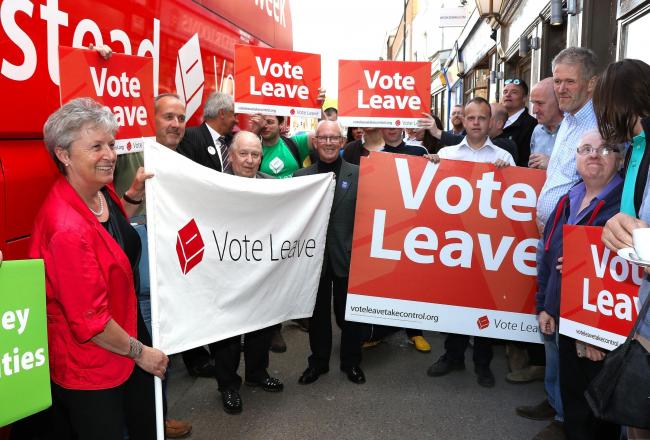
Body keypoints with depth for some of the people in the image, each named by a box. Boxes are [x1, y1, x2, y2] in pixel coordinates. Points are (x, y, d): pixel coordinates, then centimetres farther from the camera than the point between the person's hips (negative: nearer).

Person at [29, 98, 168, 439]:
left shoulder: (101, 191, -5)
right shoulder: (66, 226, -31)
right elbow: (89, 321, -25)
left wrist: (135, 195, 2)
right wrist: (140, 351, -12)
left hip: (122, 337, 8)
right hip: (89, 370, -8)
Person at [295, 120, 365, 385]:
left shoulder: (358, 174, -2)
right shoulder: (301, 176, 3)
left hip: (348, 256, -1)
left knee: (348, 313, 13)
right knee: (318, 313, 15)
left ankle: (351, 361, 32)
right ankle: (318, 361, 33)